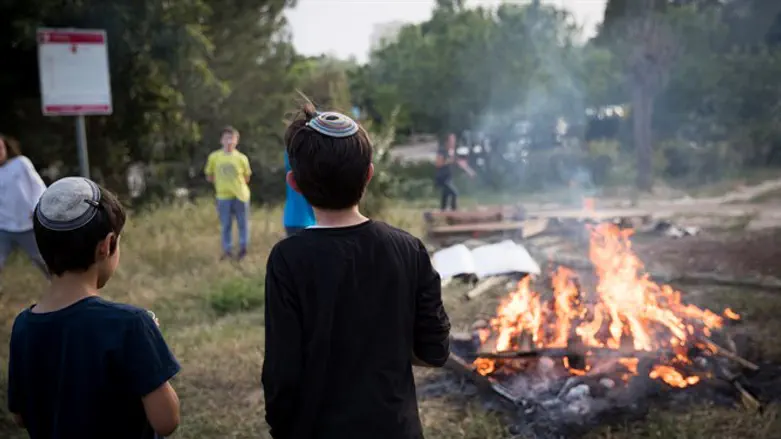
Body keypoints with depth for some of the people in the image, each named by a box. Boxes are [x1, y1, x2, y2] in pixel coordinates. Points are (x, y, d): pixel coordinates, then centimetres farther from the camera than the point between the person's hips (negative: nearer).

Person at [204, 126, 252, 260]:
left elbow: (247, 177, 6)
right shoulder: (214, 157, -4)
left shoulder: (241, 158, -6)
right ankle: (227, 250, 16)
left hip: (240, 195, 0)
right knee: (226, 225, 6)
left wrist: (236, 184, -1)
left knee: (243, 224, 8)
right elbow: (209, 176, 7)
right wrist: (220, 183, 1)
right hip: (223, 196, 0)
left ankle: (243, 247, 24)